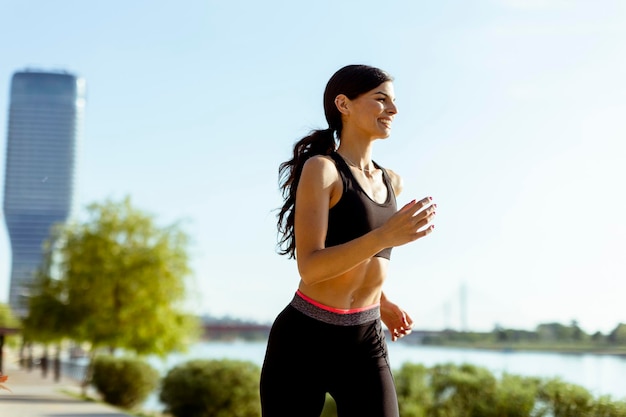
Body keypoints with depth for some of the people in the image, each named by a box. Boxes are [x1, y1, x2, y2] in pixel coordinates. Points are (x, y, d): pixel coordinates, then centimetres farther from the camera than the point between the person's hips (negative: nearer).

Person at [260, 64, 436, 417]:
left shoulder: (392, 183, 9)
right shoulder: (320, 168, -10)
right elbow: (310, 267, -20)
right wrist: (385, 236, -31)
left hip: (366, 343, 6)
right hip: (305, 339, -5)